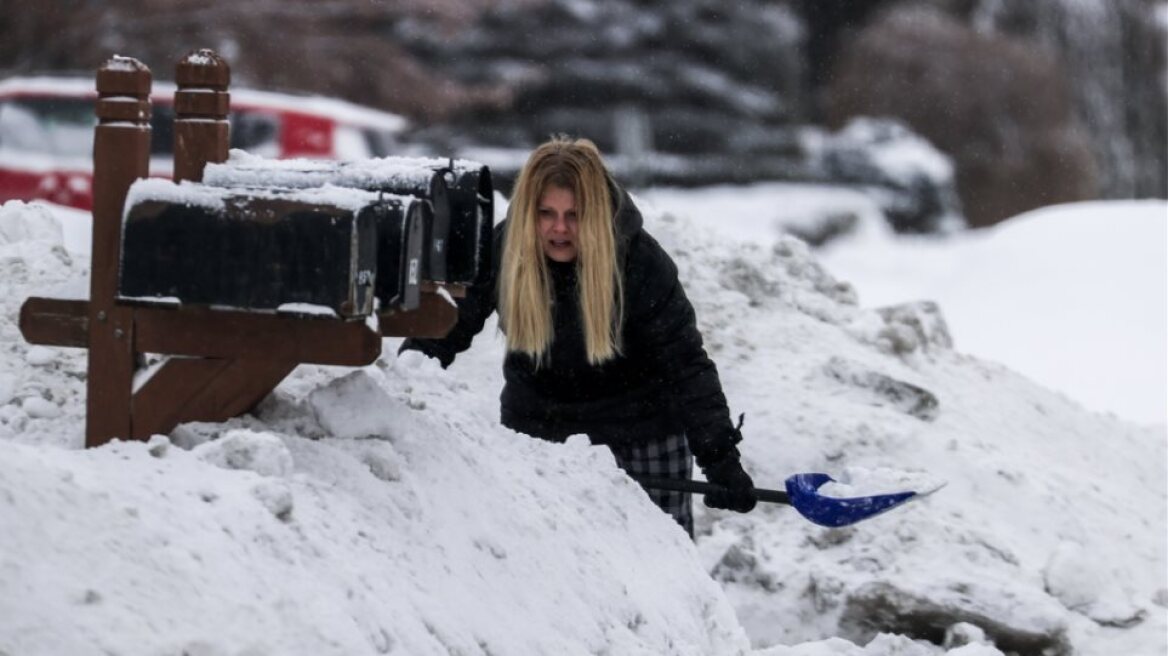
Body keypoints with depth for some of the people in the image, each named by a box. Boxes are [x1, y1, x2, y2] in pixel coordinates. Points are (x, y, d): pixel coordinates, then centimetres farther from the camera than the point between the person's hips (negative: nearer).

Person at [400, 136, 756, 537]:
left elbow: (686, 366, -22)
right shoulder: (500, 249, -17)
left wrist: (720, 458, -29)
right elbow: (445, 330, -5)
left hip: (640, 431, -2)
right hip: (535, 425, 2)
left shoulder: (641, 262, -23)